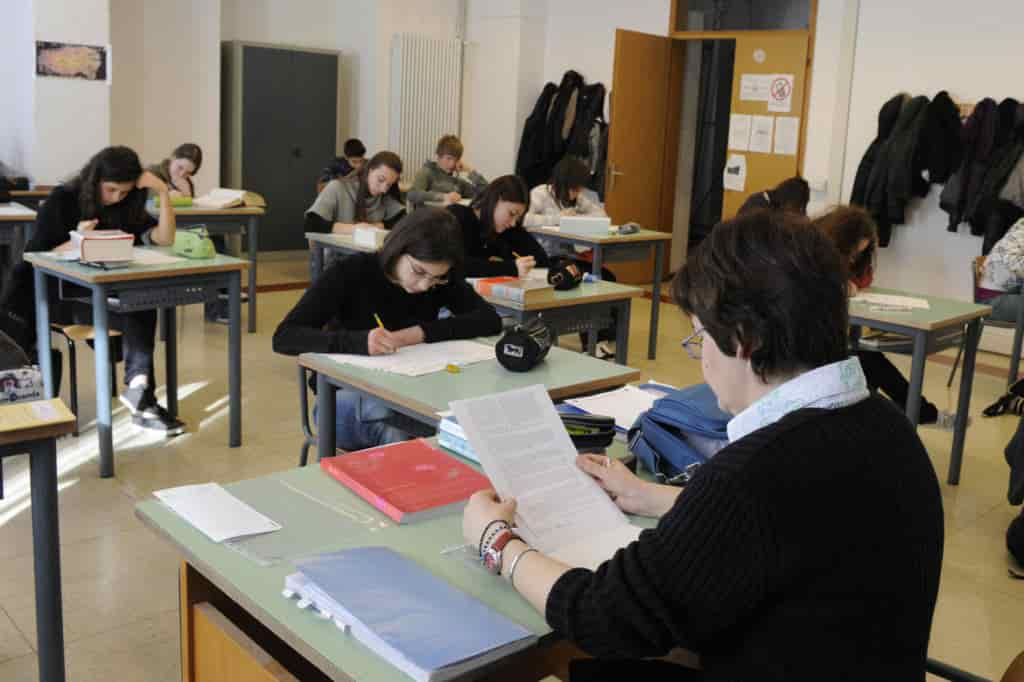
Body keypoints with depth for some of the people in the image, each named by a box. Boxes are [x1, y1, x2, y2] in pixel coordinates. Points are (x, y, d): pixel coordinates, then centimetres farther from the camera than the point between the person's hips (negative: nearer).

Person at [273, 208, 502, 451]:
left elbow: (490, 320, -12)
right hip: (348, 397, -3)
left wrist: (423, 332, -24)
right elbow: (284, 337, -22)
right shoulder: (350, 273, -15)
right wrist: (359, 341, -38)